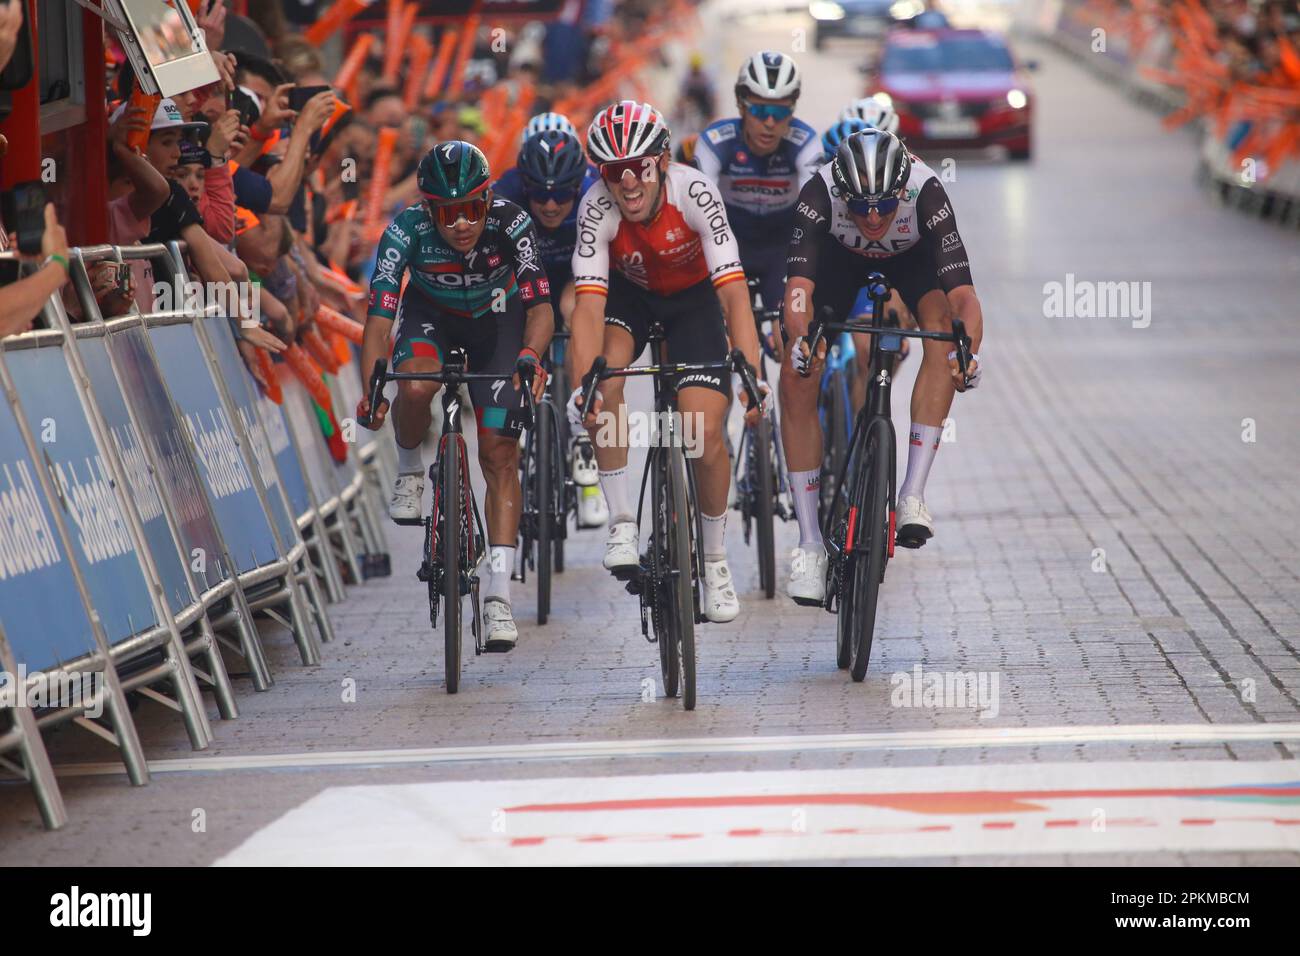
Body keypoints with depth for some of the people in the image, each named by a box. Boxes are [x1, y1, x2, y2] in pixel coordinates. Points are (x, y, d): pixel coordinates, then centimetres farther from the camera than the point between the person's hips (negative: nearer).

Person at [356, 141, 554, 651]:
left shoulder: (510, 223, -32)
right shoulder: (407, 230, -32)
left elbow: (540, 305, -38)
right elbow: (379, 317, -35)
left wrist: (530, 355, -58)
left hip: (496, 319, 0)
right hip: (431, 314, 0)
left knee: (499, 455, -10)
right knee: (415, 388, -34)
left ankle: (498, 595, -8)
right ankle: (410, 469, 0)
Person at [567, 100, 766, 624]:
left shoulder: (695, 192, -34)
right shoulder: (597, 209, -31)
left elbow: (734, 293, -39)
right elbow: (589, 305, -37)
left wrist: (752, 376, -50)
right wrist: (585, 383, -52)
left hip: (693, 294, -1)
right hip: (629, 290, 1)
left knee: (705, 432, -14)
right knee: (607, 374, -31)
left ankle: (715, 559, 11)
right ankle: (622, 521, -17)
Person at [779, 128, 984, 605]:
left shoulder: (925, 190, -39)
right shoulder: (819, 193, -38)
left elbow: (963, 294, -45)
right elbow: (798, 285, -46)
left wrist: (968, 349, -64)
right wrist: (800, 340, -66)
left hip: (911, 258, 0)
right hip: (839, 257, 1)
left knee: (941, 324, -32)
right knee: (795, 377, -15)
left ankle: (913, 495, -27)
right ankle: (809, 543, -7)